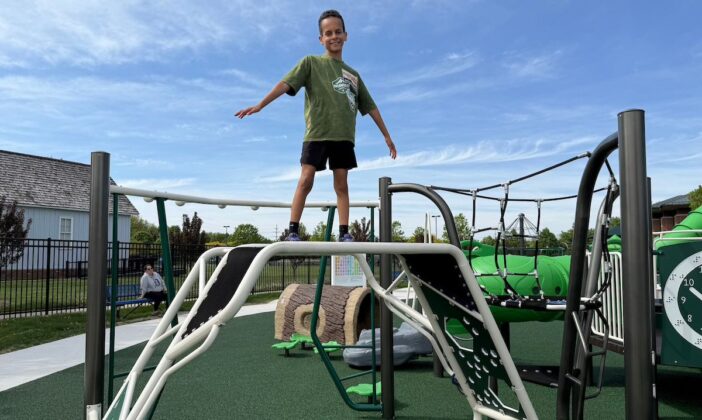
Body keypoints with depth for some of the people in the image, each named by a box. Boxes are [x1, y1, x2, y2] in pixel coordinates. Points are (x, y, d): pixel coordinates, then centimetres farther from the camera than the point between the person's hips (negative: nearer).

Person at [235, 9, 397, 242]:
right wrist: (260, 105, -17)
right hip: (316, 133, -3)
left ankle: (344, 233, 0)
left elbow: (370, 106, 23)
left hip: (344, 136, 3)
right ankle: (293, 231, -9)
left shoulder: (353, 74, 21)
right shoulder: (311, 62, 10)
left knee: (341, 185, 0)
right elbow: (286, 84, -4)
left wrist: (386, 135, 20)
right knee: (305, 181, -11)